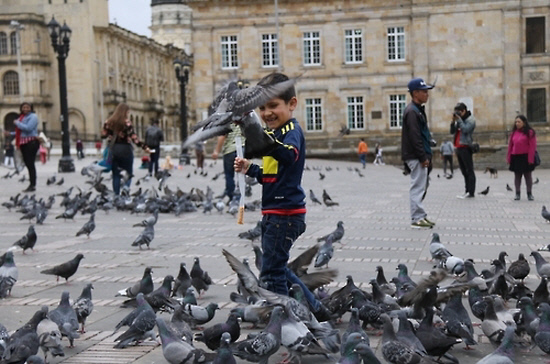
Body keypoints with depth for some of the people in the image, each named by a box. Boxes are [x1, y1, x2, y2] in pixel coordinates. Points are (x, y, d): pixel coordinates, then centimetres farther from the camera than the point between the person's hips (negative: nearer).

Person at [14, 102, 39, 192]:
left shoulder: (33, 117, -6)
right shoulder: (22, 117, 17)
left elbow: (28, 128, -20)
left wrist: (17, 123, -9)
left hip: (31, 142, -8)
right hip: (23, 142, 8)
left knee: (30, 163, -9)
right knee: (27, 163, 9)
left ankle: (33, 185, -6)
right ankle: (31, 184, 15)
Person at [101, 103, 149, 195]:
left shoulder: (109, 122, 3)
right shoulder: (126, 122, -12)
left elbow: (103, 135, 6)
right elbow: (134, 137, -18)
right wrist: (144, 147, -16)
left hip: (113, 149, 5)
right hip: (125, 149, -4)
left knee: (116, 175, 11)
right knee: (128, 174, 6)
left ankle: (116, 195, 10)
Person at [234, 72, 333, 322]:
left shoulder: (292, 129, -12)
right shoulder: (276, 133, 18)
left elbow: (290, 155, -37)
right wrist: (249, 169, 10)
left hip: (285, 213, -11)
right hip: (273, 214, 11)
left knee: (271, 273, -7)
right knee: (277, 269, 17)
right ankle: (316, 310, 27)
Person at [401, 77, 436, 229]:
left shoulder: (418, 110, 18)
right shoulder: (412, 111, -15)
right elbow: (414, 137, -21)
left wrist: (427, 156, 18)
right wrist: (423, 157, -20)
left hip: (420, 156, 11)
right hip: (416, 157, -11)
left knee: (421, 187, 14)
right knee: (418, 187, -7)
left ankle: (420, 216, 21)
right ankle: (418, 219, -4)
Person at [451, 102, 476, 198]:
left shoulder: (470, 119, -4)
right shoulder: (459, 120, 19)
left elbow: (465, 129, -19)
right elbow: (452, 131, 12)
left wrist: (459, 120, -12)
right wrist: (453, 121, 0)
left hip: (465, 147, -8)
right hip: (458, 147, 8)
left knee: (469, 170, -7)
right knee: (464, 171, 9)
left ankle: (471, 192, -9)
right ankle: (467, 191, 12)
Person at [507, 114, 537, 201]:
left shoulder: (530, 132, -5)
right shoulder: (514, 132, 10)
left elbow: (532, 146, -9)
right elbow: (510, 145, 10)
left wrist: (531, 158, -16)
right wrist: (509, 157, 4)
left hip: (525, 157, -5)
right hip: (515, 157, 5)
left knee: (527, 175, 4)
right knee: (517, 175, 7)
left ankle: (529, 193, 10)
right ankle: (517, 193, 12)